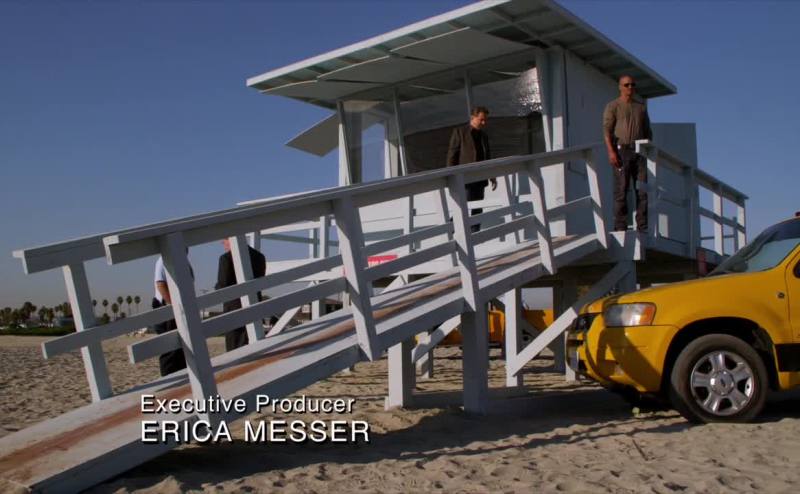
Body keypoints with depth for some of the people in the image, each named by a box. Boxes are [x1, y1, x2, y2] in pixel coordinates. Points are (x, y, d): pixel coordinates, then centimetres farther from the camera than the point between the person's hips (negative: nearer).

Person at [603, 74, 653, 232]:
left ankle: (643, 226, 0)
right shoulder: (613, 106, 5)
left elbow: (647, 132, 21)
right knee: (621, 189, -6)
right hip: (621, 150, -4)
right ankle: (620, 226, -5)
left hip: (639, 152, 4)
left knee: (643, 190, -2)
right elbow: (606, 130, -6)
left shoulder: (641, 107, 20)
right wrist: (611, 151, -18)